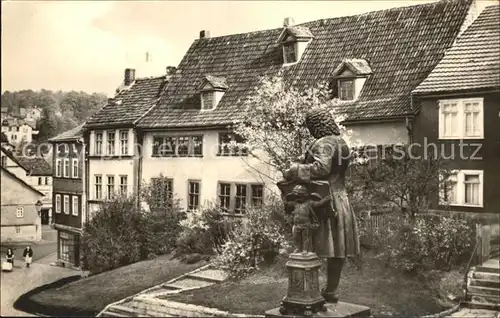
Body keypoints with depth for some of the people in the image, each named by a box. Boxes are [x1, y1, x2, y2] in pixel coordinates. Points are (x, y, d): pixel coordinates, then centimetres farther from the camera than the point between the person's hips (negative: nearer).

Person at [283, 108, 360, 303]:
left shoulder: (323, 144, -13)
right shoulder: (341, 143, 16)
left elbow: (321, 167, -29)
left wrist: (293, 172, -21)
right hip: (341, 200, 9)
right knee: (337, 249, 10)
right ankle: (331, 290, 19)